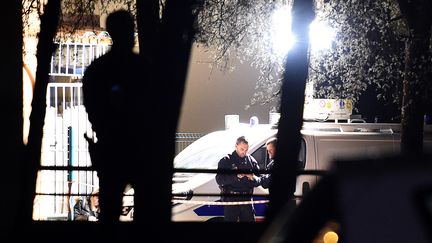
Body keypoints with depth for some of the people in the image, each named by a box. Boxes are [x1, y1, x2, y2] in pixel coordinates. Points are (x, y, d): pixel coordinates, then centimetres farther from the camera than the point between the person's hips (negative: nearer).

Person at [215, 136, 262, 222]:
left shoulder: (251, 160, 12)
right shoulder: (226, 161, 0)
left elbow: (259, 180, 11)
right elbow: (219, 180, -11)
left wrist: (253, 178, -14)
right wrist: (236, 176, -23)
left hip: (246, 199, 4)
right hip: (230, 198, -4)